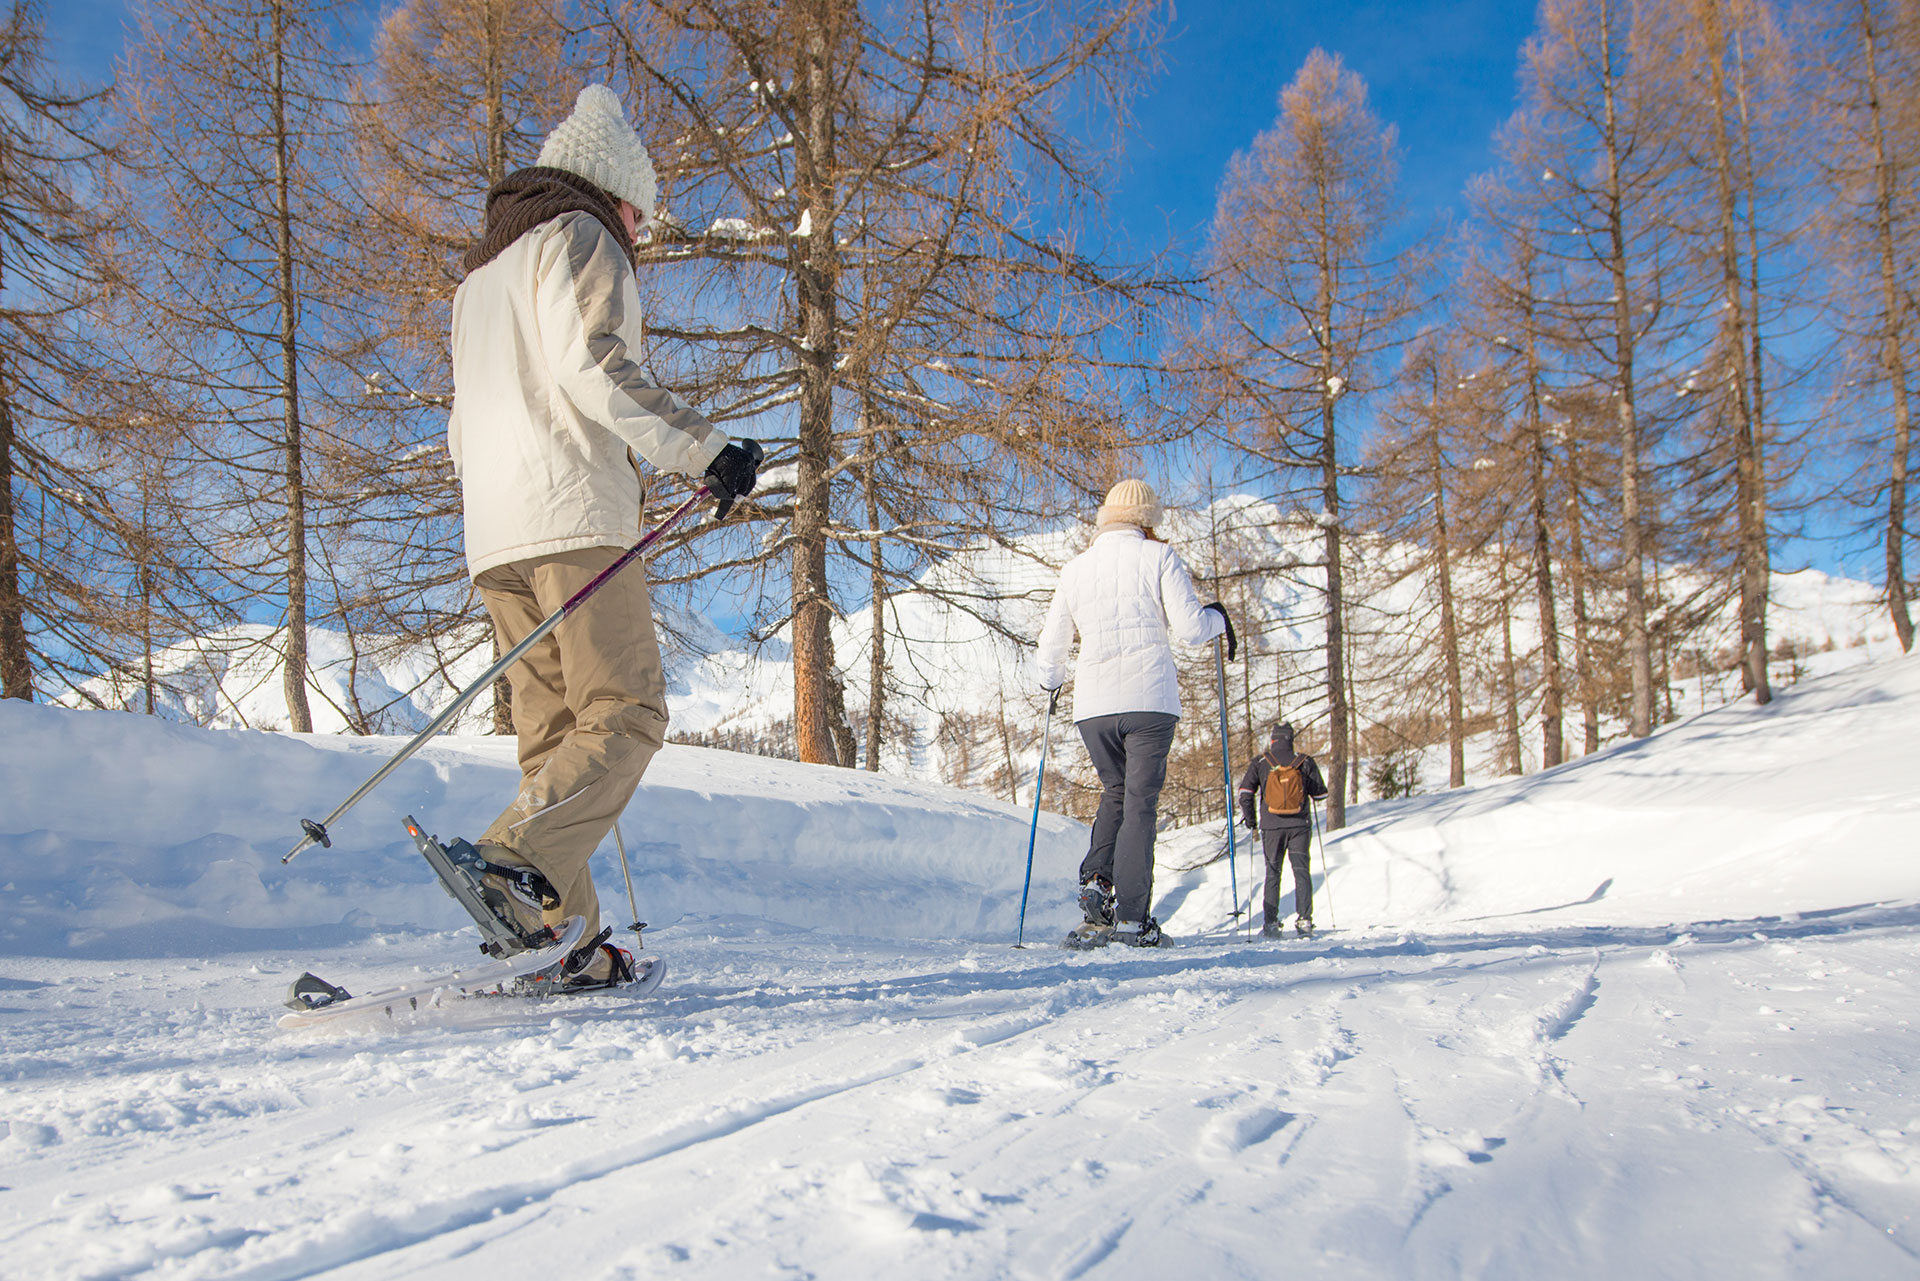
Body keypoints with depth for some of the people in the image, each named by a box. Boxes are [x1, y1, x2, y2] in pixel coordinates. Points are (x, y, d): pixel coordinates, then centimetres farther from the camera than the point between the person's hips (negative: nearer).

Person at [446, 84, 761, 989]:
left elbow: (462, 428, 29)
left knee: (555, 739, 5)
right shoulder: (579, 237, 3)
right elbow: (591, 365, -15)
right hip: (575, 515, -8)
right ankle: (514, 864, -32)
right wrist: (701, 448, -15)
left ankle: (563, 936, -2)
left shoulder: (480, 273, 30)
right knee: (626, 718, -12)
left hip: (493, 537, 9)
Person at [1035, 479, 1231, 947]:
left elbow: (1052, 647, 16)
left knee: (1115, 793, 22)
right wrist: (1217, 619, 15)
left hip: (1093, 706, 4)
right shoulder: (1158, 557, 1)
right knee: (1141, 803, 0)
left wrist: (1050, 680, 37)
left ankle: (1096, 879, 2)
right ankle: (1131, 916, -4)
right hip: (1150, 700, -3)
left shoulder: (1075, 568, 11)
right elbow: (1189, 628, -7)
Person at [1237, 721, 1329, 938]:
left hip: (1271, 826, 0)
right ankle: (1304, 920, -4)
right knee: (1301, 871, 5)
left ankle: (1271, 923, 2)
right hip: (1299, 825, 0)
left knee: (1272, 873, 8)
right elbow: (1320, 793, 6)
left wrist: (1248, 817, 11)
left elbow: (1245, 793, -4)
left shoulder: (1260, 762, 0)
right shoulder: (1305, 762, 1)